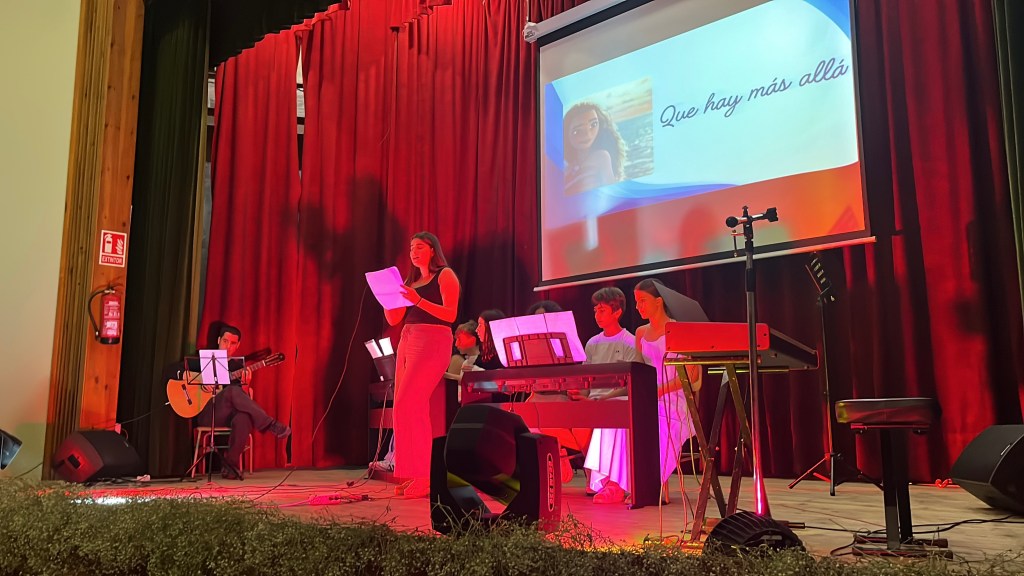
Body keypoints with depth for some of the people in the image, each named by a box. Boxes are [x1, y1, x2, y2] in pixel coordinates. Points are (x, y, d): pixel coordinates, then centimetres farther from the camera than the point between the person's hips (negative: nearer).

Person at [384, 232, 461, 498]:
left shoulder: (445, 275, 2)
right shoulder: (410, 281, 22)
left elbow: (451, 314, -10)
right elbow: (393, 319, 18)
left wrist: (418, 300, -20)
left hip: (433, 341, -8)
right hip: (408, 340, 8)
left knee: (409, 405, -17)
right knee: (412, 408, 2)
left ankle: (424, 476, -15)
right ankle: (413, 475, 6)